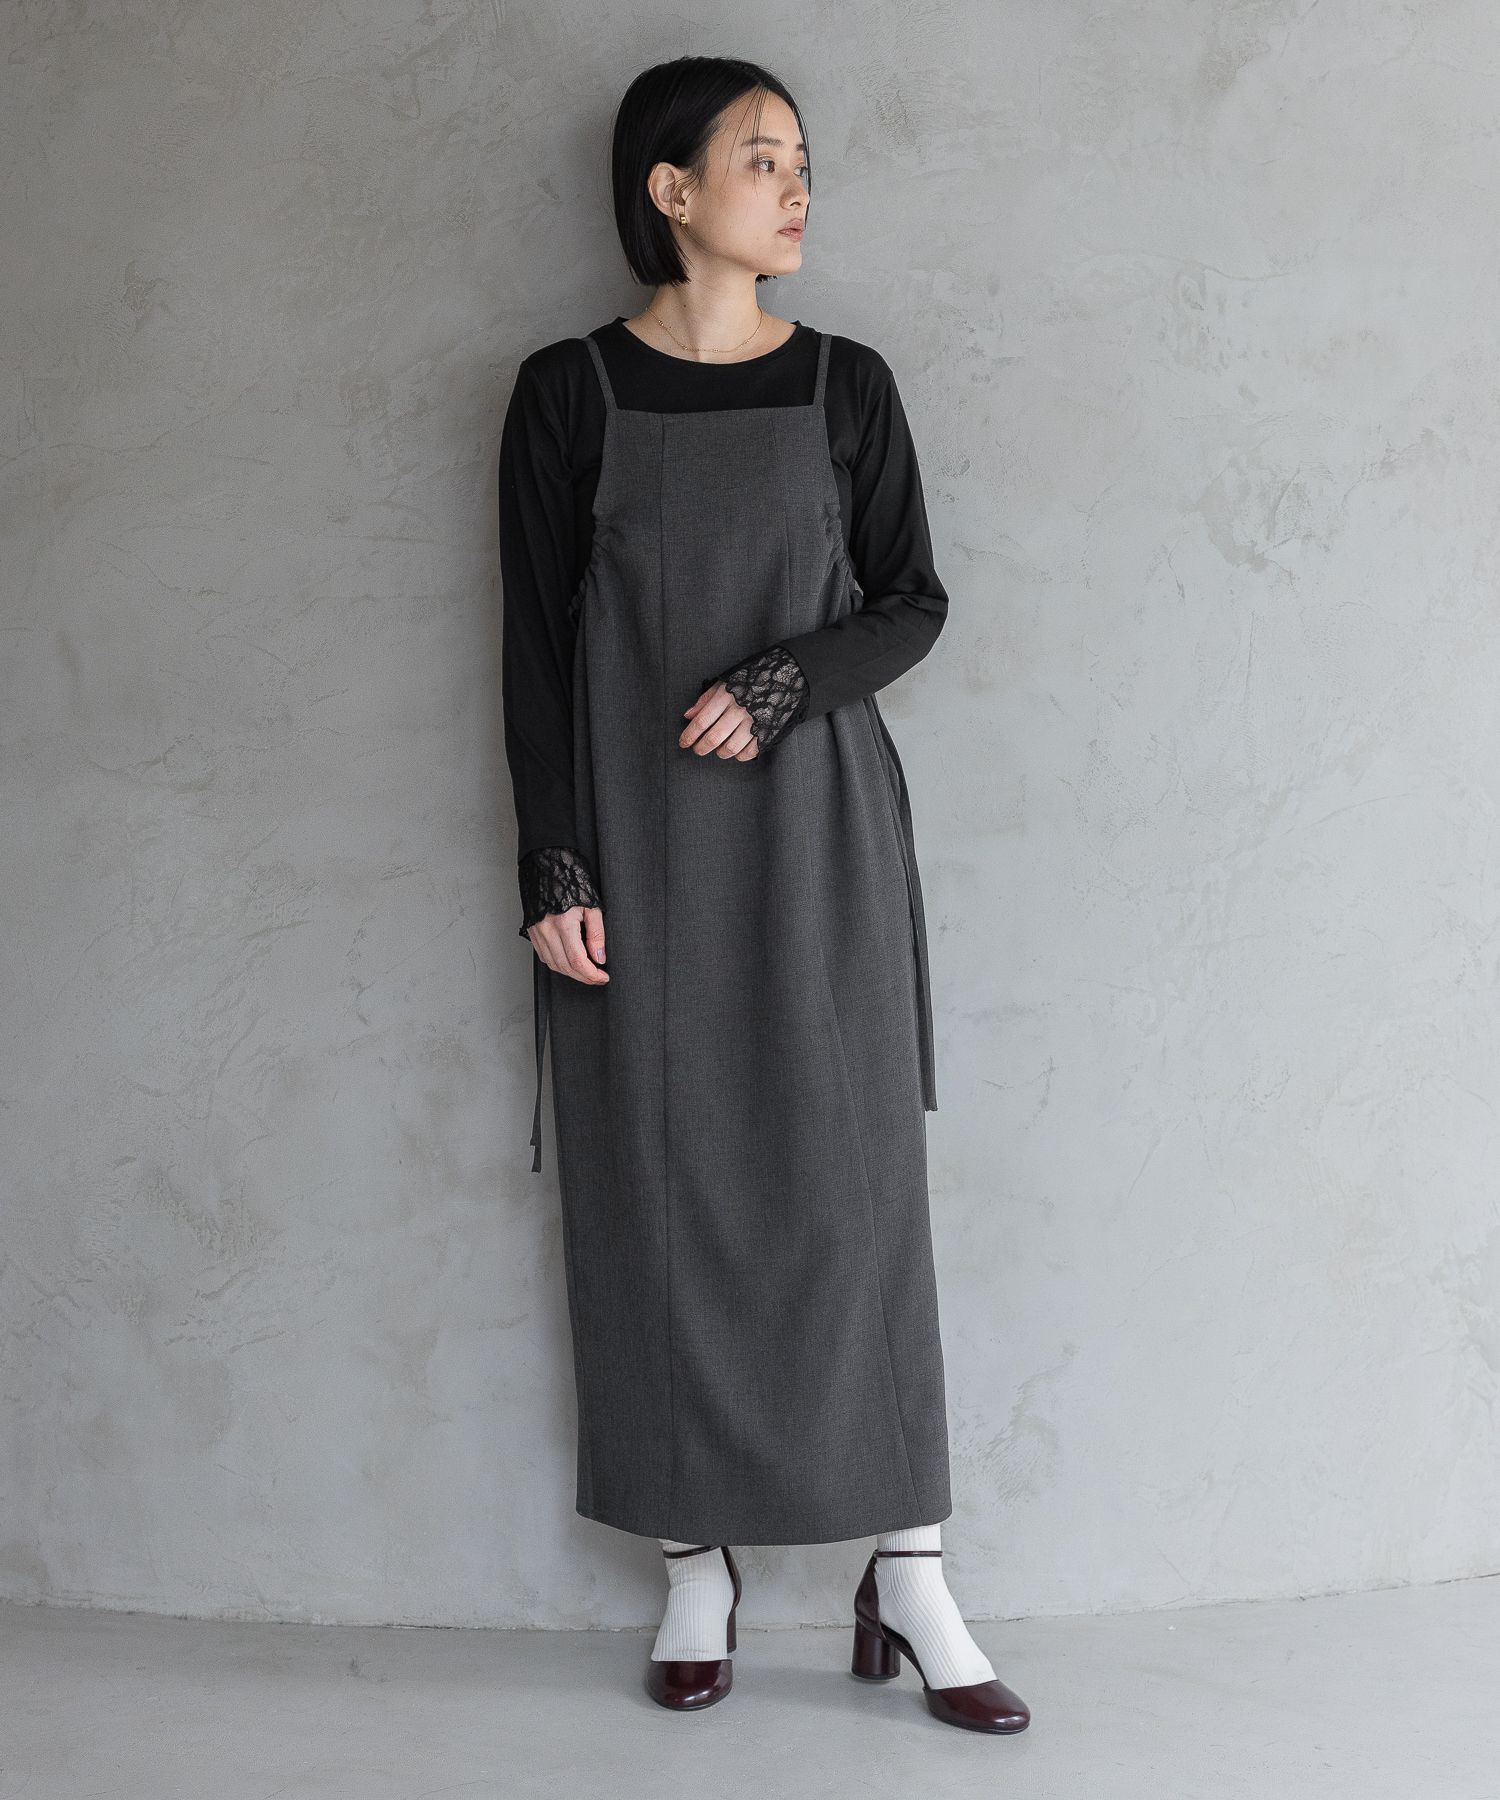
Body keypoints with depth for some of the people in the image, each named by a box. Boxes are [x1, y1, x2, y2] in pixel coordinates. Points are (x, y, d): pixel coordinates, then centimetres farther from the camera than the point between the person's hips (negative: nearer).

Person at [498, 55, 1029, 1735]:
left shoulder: (844, 383, 7)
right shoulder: (568, 393, 2)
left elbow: (912, 600, 7)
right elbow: (534, 645, 1)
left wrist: (790, 678, -12)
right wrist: (556, 867, -7)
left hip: (816, 833, 1)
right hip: (640, 848, -1)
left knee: (853, 1180, -1)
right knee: (661, 1188, 1)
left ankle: (908, 1573, 6)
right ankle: (696, 1564, 13)